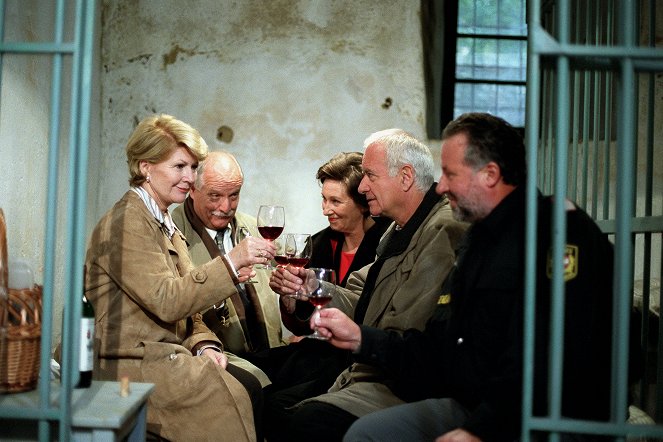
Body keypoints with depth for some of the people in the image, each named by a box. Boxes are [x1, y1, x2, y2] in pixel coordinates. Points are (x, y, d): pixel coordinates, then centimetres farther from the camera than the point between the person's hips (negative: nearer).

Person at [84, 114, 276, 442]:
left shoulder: (165, 225, 19)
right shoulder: (126, 222, -11)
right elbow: (166, 300, -20)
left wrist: (203, 345, -2)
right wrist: (230, 263, -23)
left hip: (162, 355, 8)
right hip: (129, 366, -8)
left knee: (250, 386, -15)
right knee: (244, 393, -22)